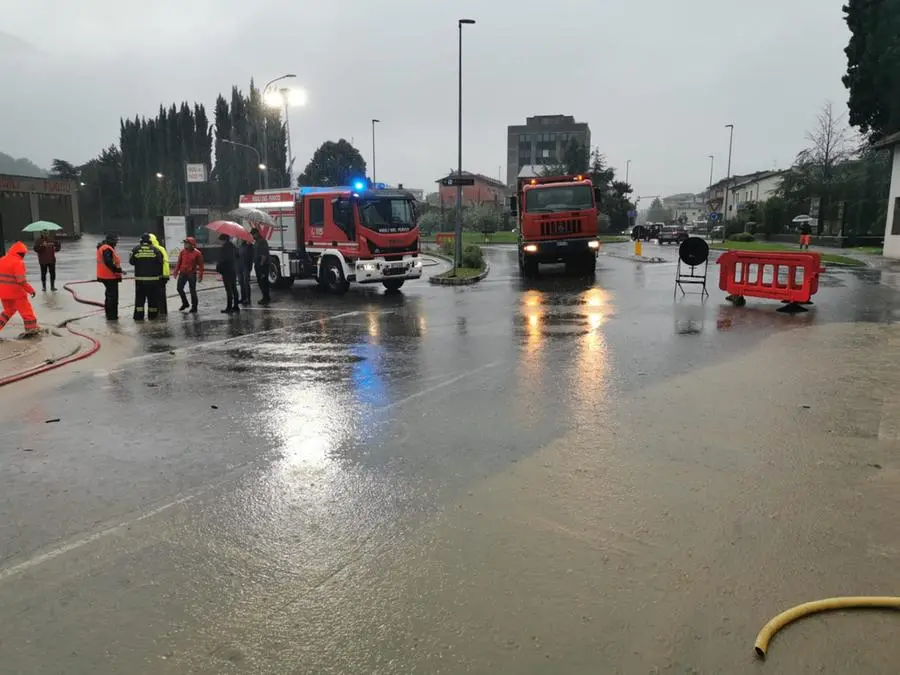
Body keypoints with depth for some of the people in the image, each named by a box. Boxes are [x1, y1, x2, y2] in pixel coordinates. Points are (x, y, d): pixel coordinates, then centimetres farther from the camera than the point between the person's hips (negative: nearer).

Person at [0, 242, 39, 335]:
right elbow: (21, 280, -22)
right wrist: (30, 290, -13)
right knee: (26, 310, 6)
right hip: (16, 292, -7)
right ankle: (32, 329, 10)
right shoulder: (18, 262, -16)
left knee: (8, 310, 24)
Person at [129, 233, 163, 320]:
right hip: (153, 278, -1)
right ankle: (152, 315, 12)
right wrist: (159, 273, 14)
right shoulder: (155, 250, -3)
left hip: (139, 278, 1)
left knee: (139, 297, 5)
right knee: (153, 297, 8)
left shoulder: (136, 249, -1)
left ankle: (139, 315, 1)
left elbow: (131, 262, 6)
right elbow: (160, 263, 0)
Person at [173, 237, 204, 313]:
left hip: (192, 274, -5)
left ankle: (194, 307, 11)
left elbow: (200, 265, -6)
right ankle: (185, 303, 27)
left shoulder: (197, 253, -8)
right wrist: (176, 271, 5)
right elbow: (179, 262, 9)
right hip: (182, 273, 5)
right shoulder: (182, 251, 4)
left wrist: (200, 275, -10)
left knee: (192, 291, 1)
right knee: (179, 288, 7)